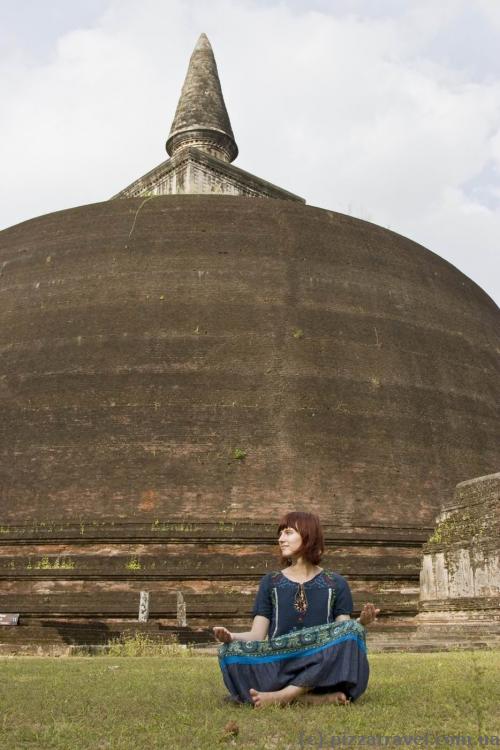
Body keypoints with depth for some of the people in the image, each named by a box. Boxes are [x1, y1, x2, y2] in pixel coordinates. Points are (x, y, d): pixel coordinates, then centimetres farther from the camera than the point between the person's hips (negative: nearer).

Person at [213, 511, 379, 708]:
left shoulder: (335, 583, 11)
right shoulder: (271, 582, 14)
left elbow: (345, 633, 3)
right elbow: (257, 635, 6)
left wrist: (361, 622, -18)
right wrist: (230, 637, -14)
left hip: (323, 669, 0)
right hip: (278, 669, 1)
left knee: (352, 629, -27)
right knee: (230, 652, -26)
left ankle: (281, 696, -29)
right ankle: (323, 699, -30)